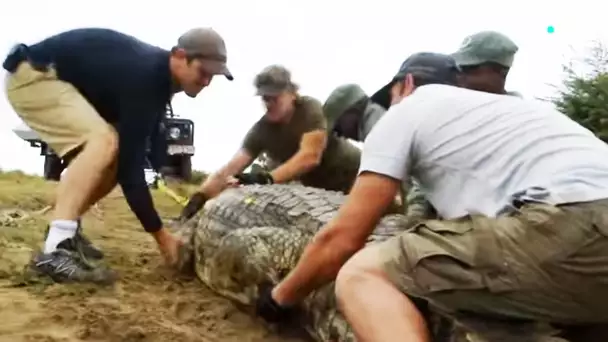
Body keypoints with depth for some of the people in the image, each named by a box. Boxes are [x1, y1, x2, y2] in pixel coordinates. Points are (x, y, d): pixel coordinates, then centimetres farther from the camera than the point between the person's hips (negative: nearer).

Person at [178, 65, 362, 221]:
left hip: (351, 176, -4)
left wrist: (267, 179, -48)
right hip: (317, 189, 4)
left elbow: (310, 157, -37)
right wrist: (200, 196, -39)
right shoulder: (261, 130, -14)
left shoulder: (311, 110, -24)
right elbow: (231, 168, -23)